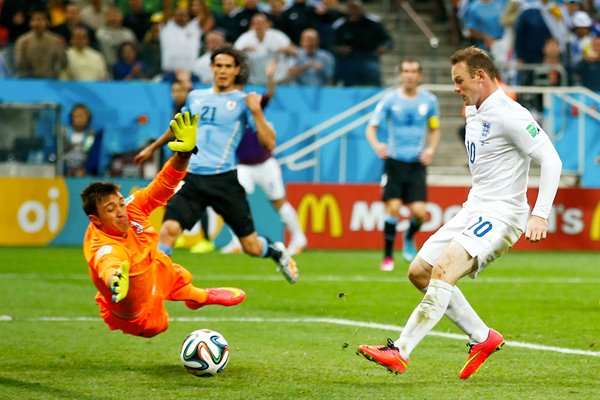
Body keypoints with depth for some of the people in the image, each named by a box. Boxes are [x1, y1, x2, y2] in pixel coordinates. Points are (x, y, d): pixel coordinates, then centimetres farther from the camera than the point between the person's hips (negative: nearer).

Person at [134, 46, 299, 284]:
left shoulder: (242, 101, 0)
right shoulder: (196, 97, 13)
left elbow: (269, 143, -7)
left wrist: (256, 112, -19)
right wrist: (152, 148, 43)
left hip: (224, 181, -3)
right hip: (191, 178, 3)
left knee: (252, 247, 4)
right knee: (169, 228, -21)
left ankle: (277, 253, 38)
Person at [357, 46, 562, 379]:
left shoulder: (509, 115, -15)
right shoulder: (473, 112, 13)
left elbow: (551, 160, -20)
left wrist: (539, 215, -27)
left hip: (500, 214, -10)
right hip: (473, 209, 10)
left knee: (443, 271, -27)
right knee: (419, 272, 7)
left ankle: (399, 352, -31)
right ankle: (482, 338, 14)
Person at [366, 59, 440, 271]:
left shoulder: (429, 100, 4)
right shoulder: (390, 100, -2)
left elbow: (435, 130, 16)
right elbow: (371, 127, -2)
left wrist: (431, 149, -3)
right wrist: (376, 145, -23)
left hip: (417, 164, 1)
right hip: (394, 161, -1)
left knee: (419, 212, -8)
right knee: (393, 207, -12)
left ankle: (409, 238, 26)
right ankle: (388, 256, 1)